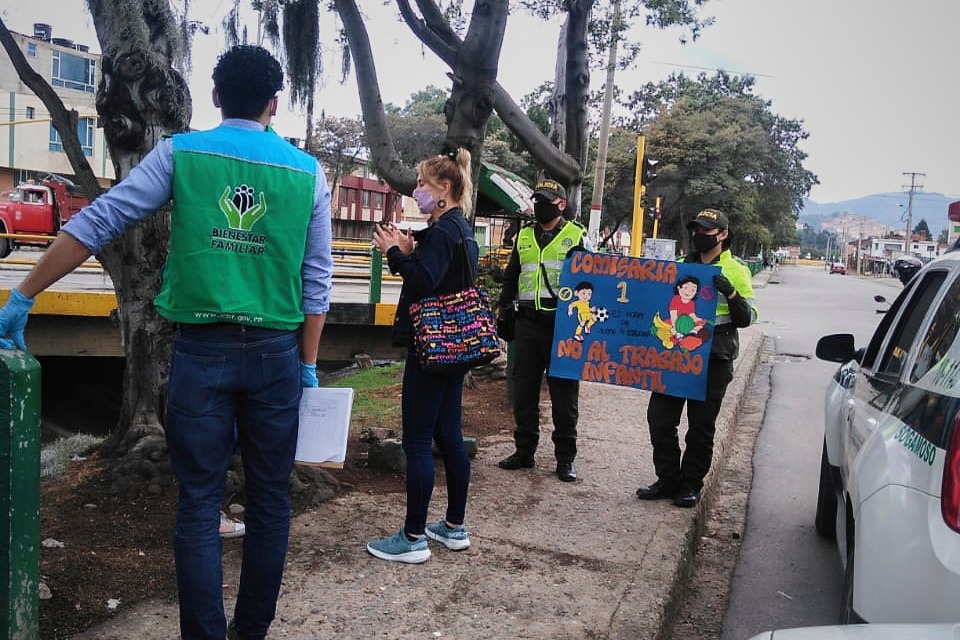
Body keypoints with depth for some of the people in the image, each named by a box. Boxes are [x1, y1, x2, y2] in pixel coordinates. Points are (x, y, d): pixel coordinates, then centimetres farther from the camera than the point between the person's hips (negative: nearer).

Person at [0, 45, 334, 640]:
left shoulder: (180, 153, 1)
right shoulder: (307, 171, 4)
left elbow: (97, 222, -2)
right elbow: (317, 279, 3)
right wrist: (308, 366, 8)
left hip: (202, 350, -1)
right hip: (275, 353, 1)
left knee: (200, 506, 6)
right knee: (270, 501, 12)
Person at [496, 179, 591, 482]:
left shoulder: (576, 236, 3)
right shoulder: (524, 236, 15)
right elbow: (510, 278, 21)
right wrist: (503, 313, 15)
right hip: (528, 323, 4)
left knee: (564, 393, 1)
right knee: (524, 389, 8)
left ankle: (565, 458, 11)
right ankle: (524, 451, 20)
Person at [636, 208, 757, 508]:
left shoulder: (735, 272, 1)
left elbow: (747, 318, -5)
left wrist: (730, 293, -21)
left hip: (713, 360, -5)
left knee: (701, 426, 4)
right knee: (659, 417, 4)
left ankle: (691, 485, 17)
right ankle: (668, 480, 17)